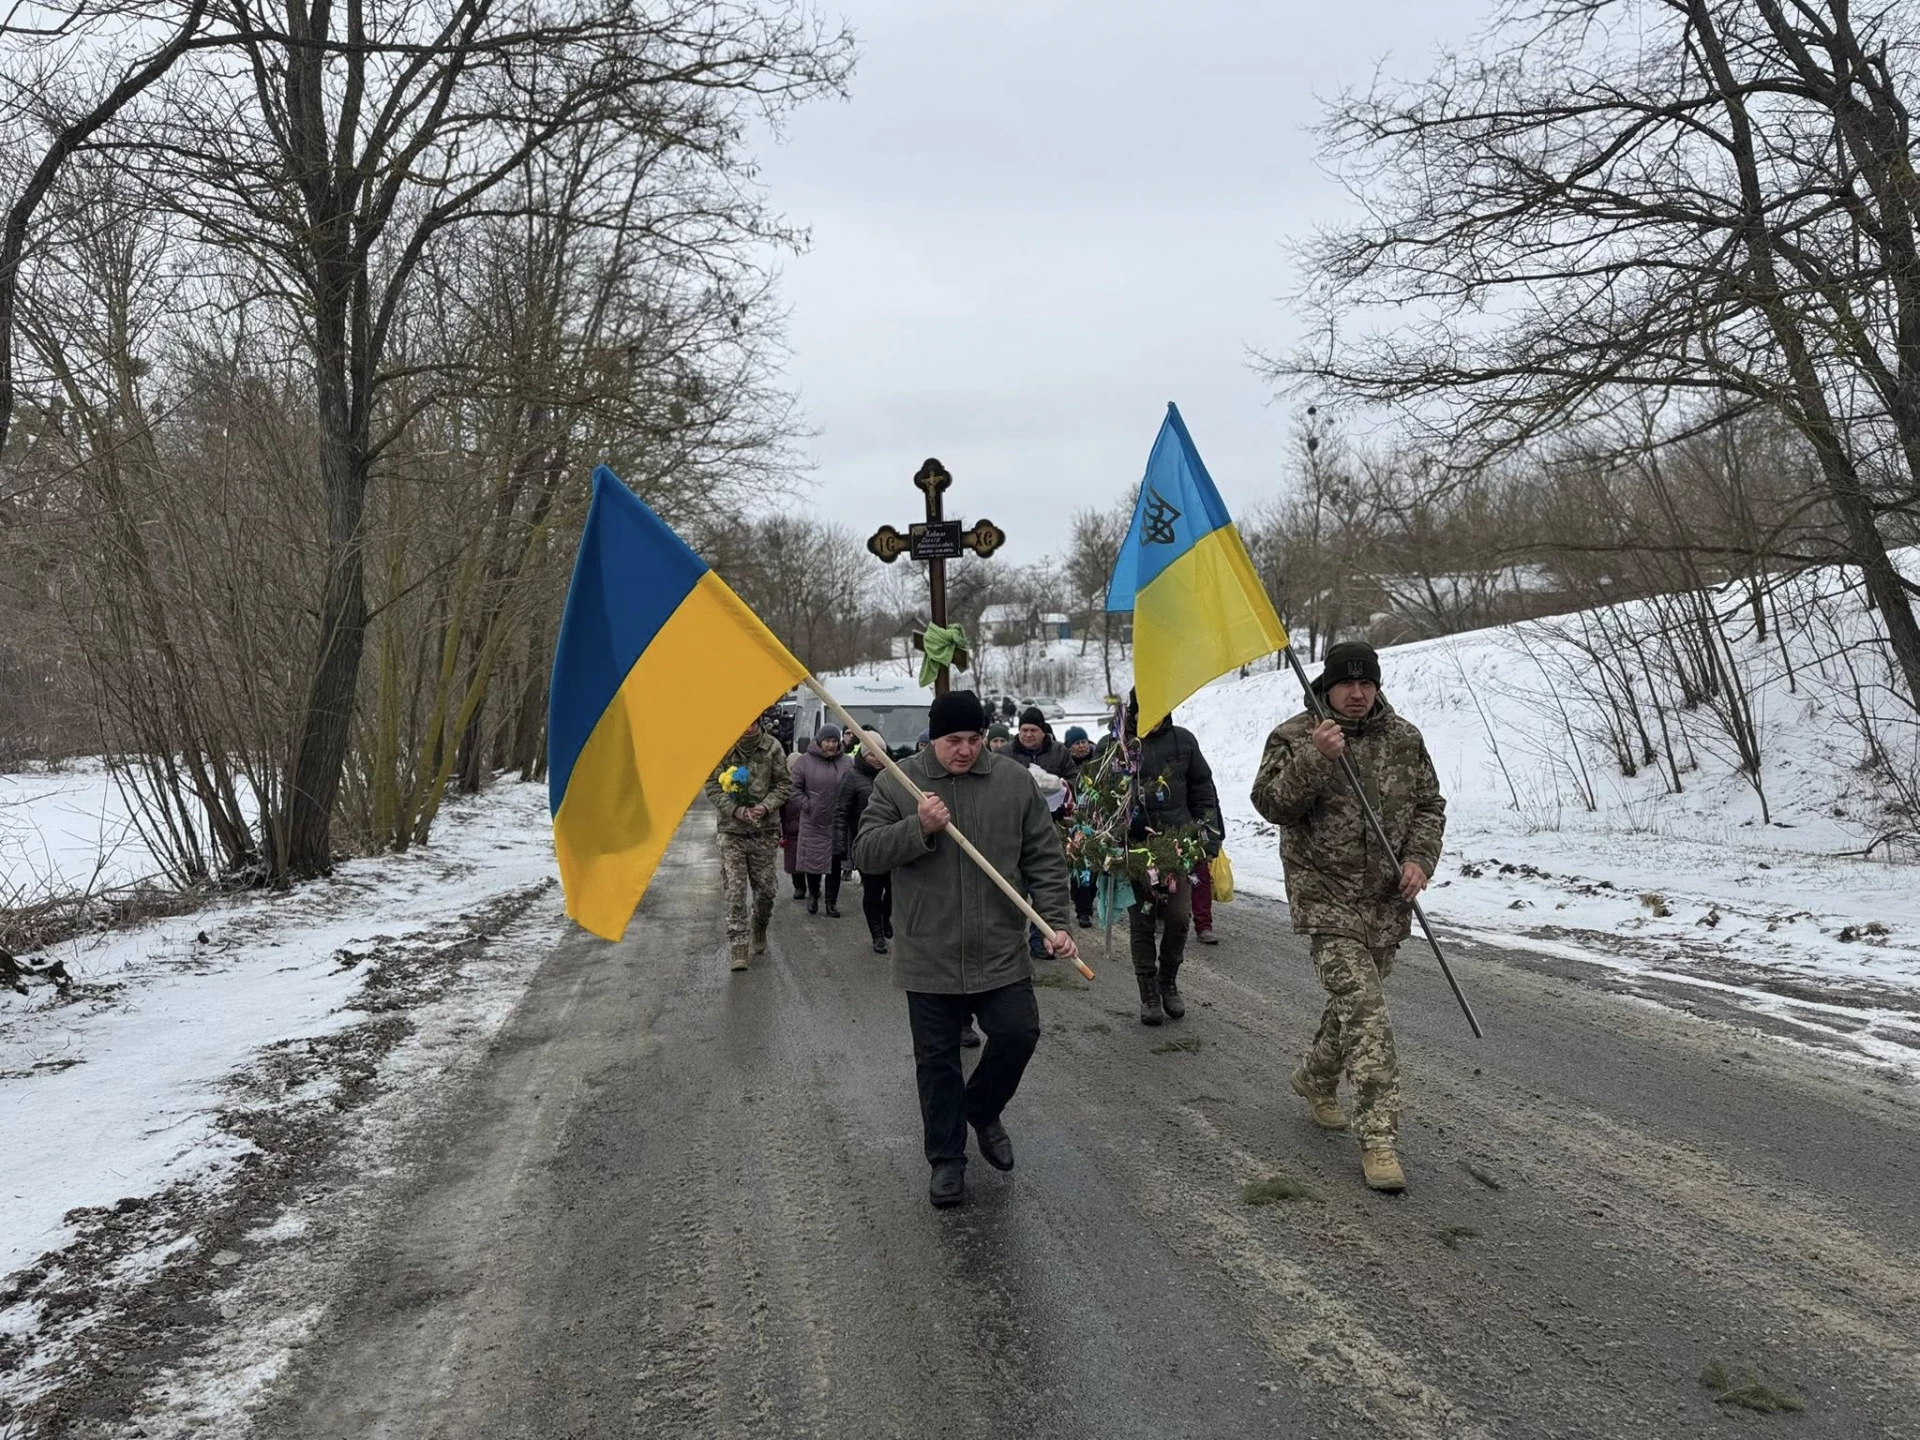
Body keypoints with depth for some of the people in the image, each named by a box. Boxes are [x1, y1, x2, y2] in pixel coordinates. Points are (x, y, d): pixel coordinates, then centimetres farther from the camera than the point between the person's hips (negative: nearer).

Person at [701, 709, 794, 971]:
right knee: (735, 892, -6)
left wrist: (766, 806, -14)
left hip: (764, 830, 1)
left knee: (765, 889, 9)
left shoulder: (772, 747, -5)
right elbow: (712, 786, -3)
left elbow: (784, 783, 2)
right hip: (732, 830, -1)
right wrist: (735, 810, -15)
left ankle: (759, 931, 36)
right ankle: (738, 949, -2)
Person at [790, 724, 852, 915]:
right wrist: (808, 806, -10)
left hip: (838, 824, 1)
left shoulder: (847, 763, 1)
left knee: (835, 864, 7)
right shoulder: (804, 762, -3)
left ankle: (832, 902, 18)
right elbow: (796, 789, -2)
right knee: (813, 862, 9)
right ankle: (813, 896, 30)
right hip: (813, 823, -1)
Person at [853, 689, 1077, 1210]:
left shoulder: (1015, 782, -1)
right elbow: (865, 852, -6)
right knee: (937, 1059, 8)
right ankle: (946, 1158, 24)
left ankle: (982, 1111, 31)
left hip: (1000, 952, 1)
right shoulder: (896, 783, -3)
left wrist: (1054, 922, -6)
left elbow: (1044, 858, 3)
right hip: (928, 956, -1)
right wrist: (917, 828, -22)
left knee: (1018, 1034, 1)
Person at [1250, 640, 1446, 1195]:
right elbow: (1270, 802, -15)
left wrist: (1420, 858, -6)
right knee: (1365, 1009, -15)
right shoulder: (1294, 737, -5)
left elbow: (1430, 804, 10)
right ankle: (1378, 1139, -12)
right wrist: (1314, 759, -28)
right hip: (1328, 898, -5)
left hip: (1387, 901, 5)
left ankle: (1316, 1078, 47)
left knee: (1355, 998, 20)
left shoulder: (1404, 738, 6)